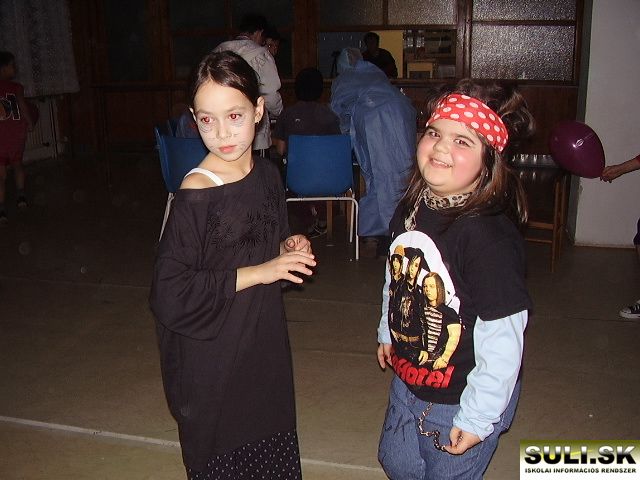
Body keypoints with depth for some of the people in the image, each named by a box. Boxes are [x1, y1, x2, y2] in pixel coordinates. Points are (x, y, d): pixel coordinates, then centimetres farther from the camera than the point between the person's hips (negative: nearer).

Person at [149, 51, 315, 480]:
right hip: (212, 358, -6)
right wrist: (255, 273, -23)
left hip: (266, 342, 6)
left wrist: (288, 248, -8)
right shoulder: (196, 196, -23)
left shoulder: (267, 174, -3)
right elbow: (169, 293, -24)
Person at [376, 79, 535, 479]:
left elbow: (503, 338, -27)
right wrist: (388, 331, 23)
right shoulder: (411, 208, -6)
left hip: (460, 400, -7)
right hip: (407, 380, 7)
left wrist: (476, 418, -20)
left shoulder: (490, 235, -30)